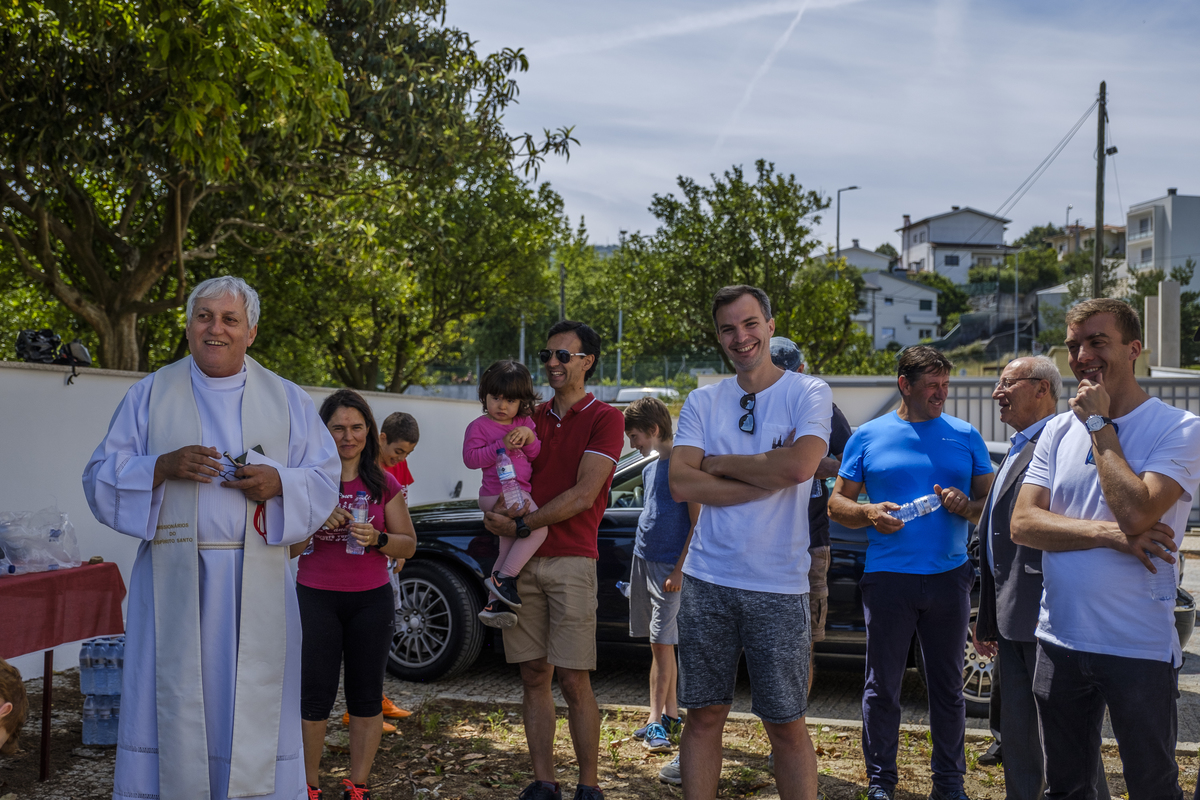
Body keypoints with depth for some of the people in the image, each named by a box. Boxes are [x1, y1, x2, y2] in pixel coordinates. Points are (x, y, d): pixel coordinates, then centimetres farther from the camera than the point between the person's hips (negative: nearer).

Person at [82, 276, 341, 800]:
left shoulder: (287, 400, 9)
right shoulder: (150, 394, 8)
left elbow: (325, 478, 8)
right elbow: (101, 477, 5)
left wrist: (279, 481, -12)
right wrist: (162, 467, -13)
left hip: (256, 579, 1)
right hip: (174, 577, 0)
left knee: (252, 703, 2)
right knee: (175, 697, 1)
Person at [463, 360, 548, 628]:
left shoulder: (524, 423, 13)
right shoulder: (479, 426, -4)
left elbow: (536, 456, 10)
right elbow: (470, 458, -13)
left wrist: (529, 437, -10)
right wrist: (501, 445, -20)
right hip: (497, 493, -8)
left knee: (509, 549, 10)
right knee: (538, 527, -23)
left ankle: (493, 605, 16)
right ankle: (503, 578, -17)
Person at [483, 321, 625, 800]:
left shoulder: (604, 419, 0)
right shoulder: (533, 417, 18)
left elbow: (582, 495, -10)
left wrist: (521, 524, -11)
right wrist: (499, 507, -4)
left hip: (570, 561, -5)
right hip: (522, 562, 5)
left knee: (573, 683, -5)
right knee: (533, 678, 7)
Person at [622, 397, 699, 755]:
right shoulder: (649, 465, 12)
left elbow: (698, 523, -15)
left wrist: (680, 569, -17)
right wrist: (642, 553, 17)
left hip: (669, 566, -8)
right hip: (644, 560, 8)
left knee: (661, 643, -7)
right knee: (660, 644, 12)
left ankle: (656, 722, -2)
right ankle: (671, 714, 20)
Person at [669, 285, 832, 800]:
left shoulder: (808, 393, -1)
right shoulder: (703, 402, 7)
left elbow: (799, 466, -20)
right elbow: (681, 484, -6)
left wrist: (719, 462, -7)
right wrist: (768, 475, -12)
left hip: (779, 587, -2)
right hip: (707, 582, 3)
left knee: (787, 726, 7)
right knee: (703, 716, 11)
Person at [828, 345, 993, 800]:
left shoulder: (965, 436, 9)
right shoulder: (868, 436, 4)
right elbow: (837, 505, 7)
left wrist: (966, 506, -11)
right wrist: (868, 514, -14)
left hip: (949, 575, 2)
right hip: (888, 575, -2)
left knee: (948, 685, 11)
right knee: (882, 685, 4)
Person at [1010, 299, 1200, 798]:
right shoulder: (1059, 431, 7)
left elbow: (1136, 513, -23)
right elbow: (1022, 524, -2)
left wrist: (1099, 425, -13)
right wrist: (1108, 534, -16)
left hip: (1141, 649, -4)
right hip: (1060, 640, 4)